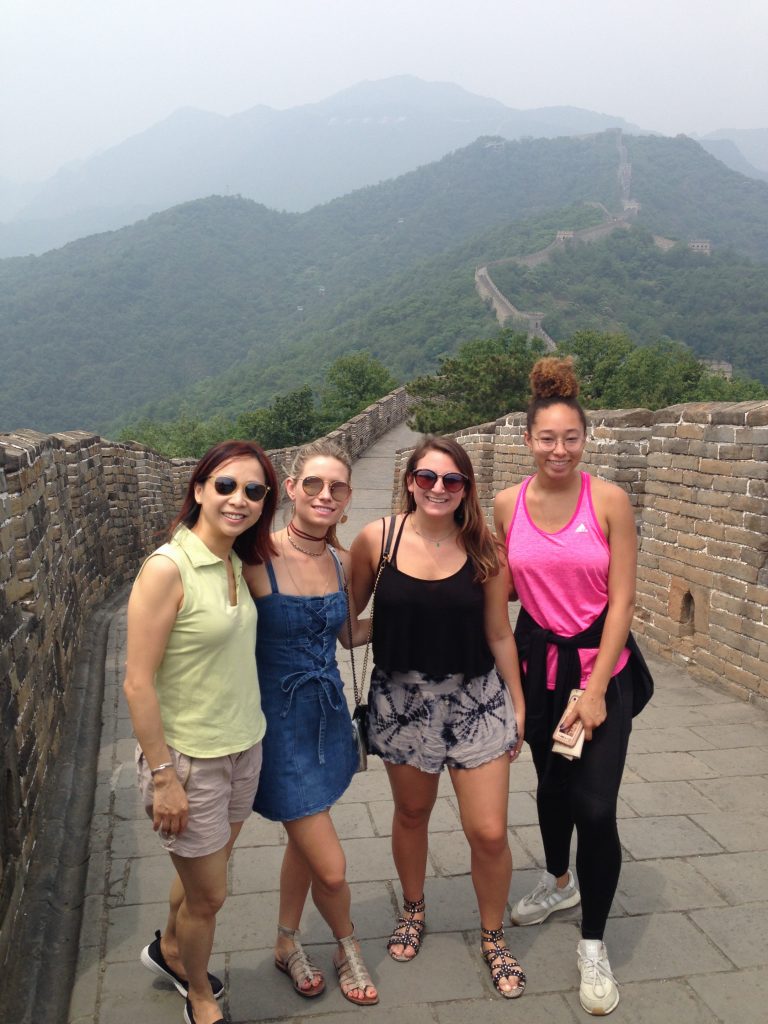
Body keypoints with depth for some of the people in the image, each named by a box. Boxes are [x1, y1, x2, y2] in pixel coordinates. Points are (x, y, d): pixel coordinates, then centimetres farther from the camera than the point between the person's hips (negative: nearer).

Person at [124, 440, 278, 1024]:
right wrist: (162, 776, -18)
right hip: (189, 759, -6)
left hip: (244, 749, 7)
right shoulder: (167, 568, -23)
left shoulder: (238, 562, 0)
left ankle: (170, 951, 54)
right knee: (208, 894, 12)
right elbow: (138, 682, -21)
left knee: (206, 874, 25)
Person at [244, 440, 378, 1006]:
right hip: (281, 720, -6)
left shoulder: (340, 559, -1)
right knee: (331, 866, -1)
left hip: (328, 715, 6)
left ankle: (288, 944, 49)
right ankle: (347, 945, 33)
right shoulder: (257, 558, -21)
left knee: (304, 837, 24)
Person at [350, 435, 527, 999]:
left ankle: (494, 937, 31)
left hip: (476, 701, 0)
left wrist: (518, 704, 5)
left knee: (489, 832, 2)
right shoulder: (376, 540, -11)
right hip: (402, 699, 1)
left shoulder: (484, 549, -9)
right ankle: (413, 910, 49)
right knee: (411, 813, 20)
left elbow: (499, 634, -1)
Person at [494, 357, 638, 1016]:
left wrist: (596, 688, -15)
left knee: (595, 806, -5)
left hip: (599, 664, -3)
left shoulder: (609, 501, -13)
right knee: (551, 782, 21)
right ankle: (559, 882, 49)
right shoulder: (508, 504, -4)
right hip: (537, 659, 3)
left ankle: (594, 946, 18)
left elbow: (622, 598, -12)